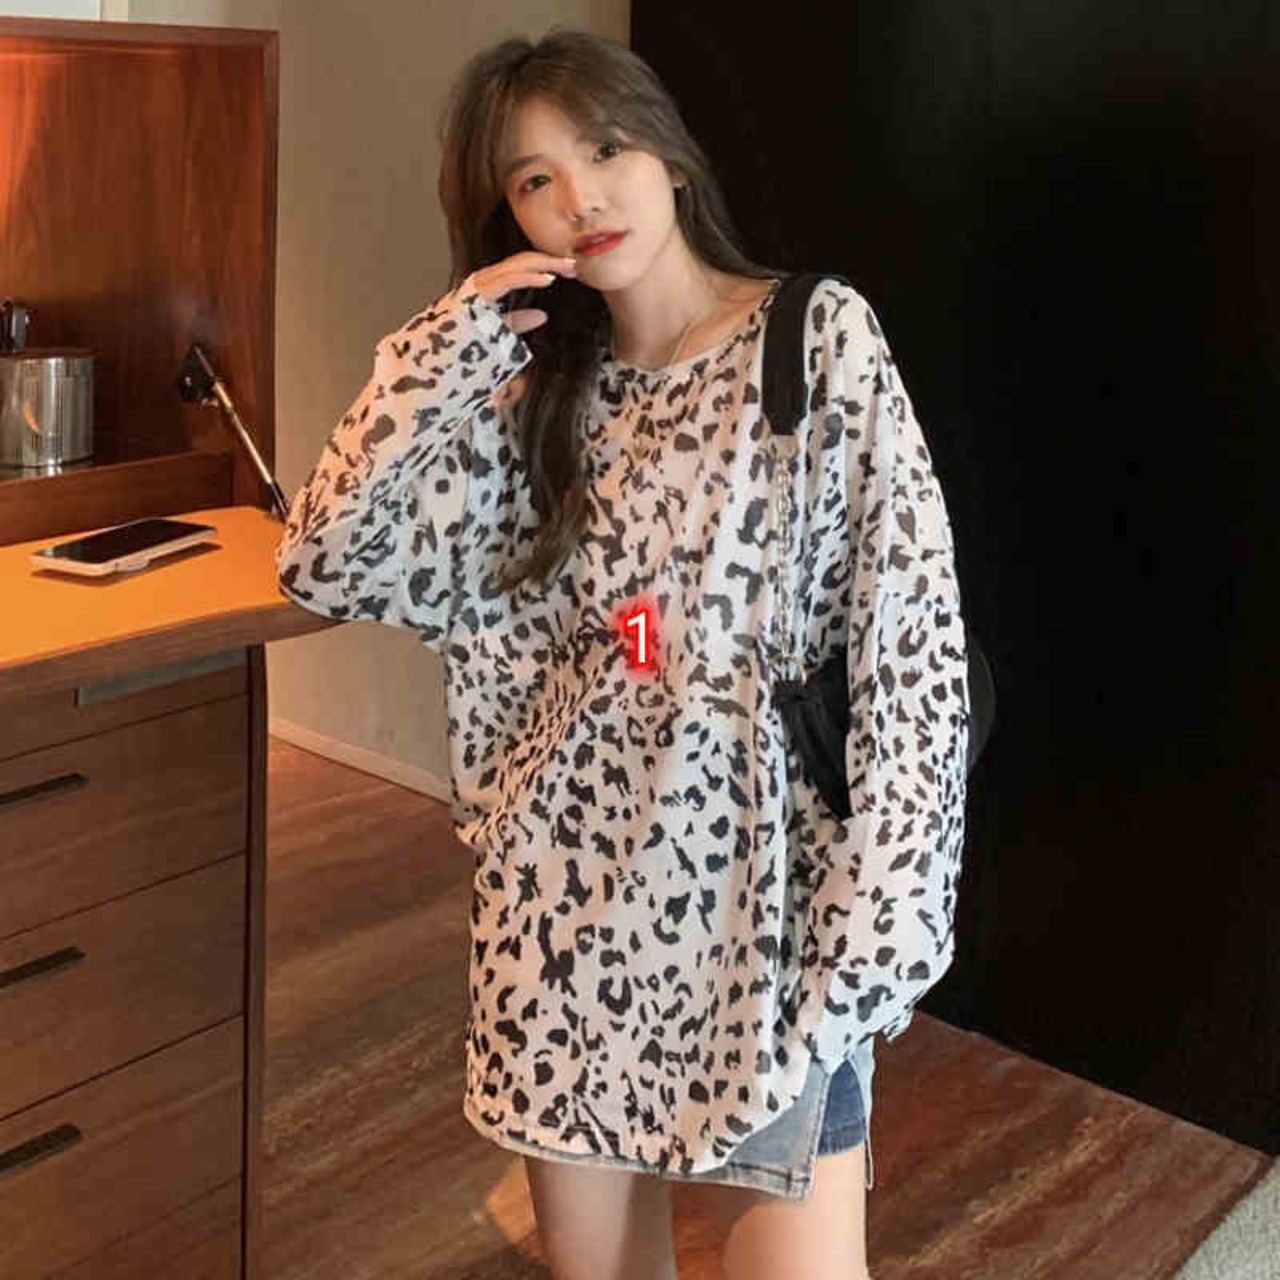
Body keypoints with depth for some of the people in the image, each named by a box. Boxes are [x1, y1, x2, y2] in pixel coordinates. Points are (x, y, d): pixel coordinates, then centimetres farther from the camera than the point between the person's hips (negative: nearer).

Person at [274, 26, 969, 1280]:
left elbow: (915, 642, -9)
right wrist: (445, 350, -5)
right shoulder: (535, 394, 9)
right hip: (568, 888, 4)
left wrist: (873, 921, -15)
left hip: (760, 882, -3)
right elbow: (324, 566, 1)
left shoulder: (821, 337, -3)